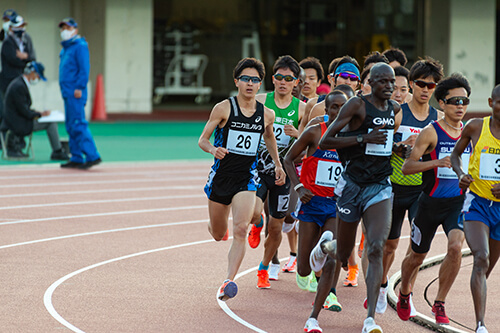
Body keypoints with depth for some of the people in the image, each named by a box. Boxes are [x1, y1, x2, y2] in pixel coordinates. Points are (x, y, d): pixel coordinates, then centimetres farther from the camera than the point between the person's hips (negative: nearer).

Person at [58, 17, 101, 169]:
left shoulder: (80, 46, -9)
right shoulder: (66, 48, 19)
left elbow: (84, 69, -16)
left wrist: (79, 88, -21)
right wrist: (65, 89, 18)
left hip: (75, 93, -10)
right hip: (67, 93, 10)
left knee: (78, 125, -15)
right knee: (71, 127, 10)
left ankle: (92, 156, -16)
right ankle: (76, 159, 14)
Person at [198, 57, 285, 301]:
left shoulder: (266, 115, 2)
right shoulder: (224, 109, -8)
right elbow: (202, 139, -5)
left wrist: (278, 165, 17)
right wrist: (213, 149, -27)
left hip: (247, 178, 1)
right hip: (221, 176, 0)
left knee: (240, 230, -20)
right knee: (218, 234, 14)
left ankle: (229, 281, -22)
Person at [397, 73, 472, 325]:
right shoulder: (431, 132, -12)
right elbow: (406, 167, -17)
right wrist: (436, 163, -29)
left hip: (458, 202, 2)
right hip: (431, 201, -2)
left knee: (455, 247, -22)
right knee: (418, 255, 13)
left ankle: (439, 303, -7)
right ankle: (404, 293, 44)